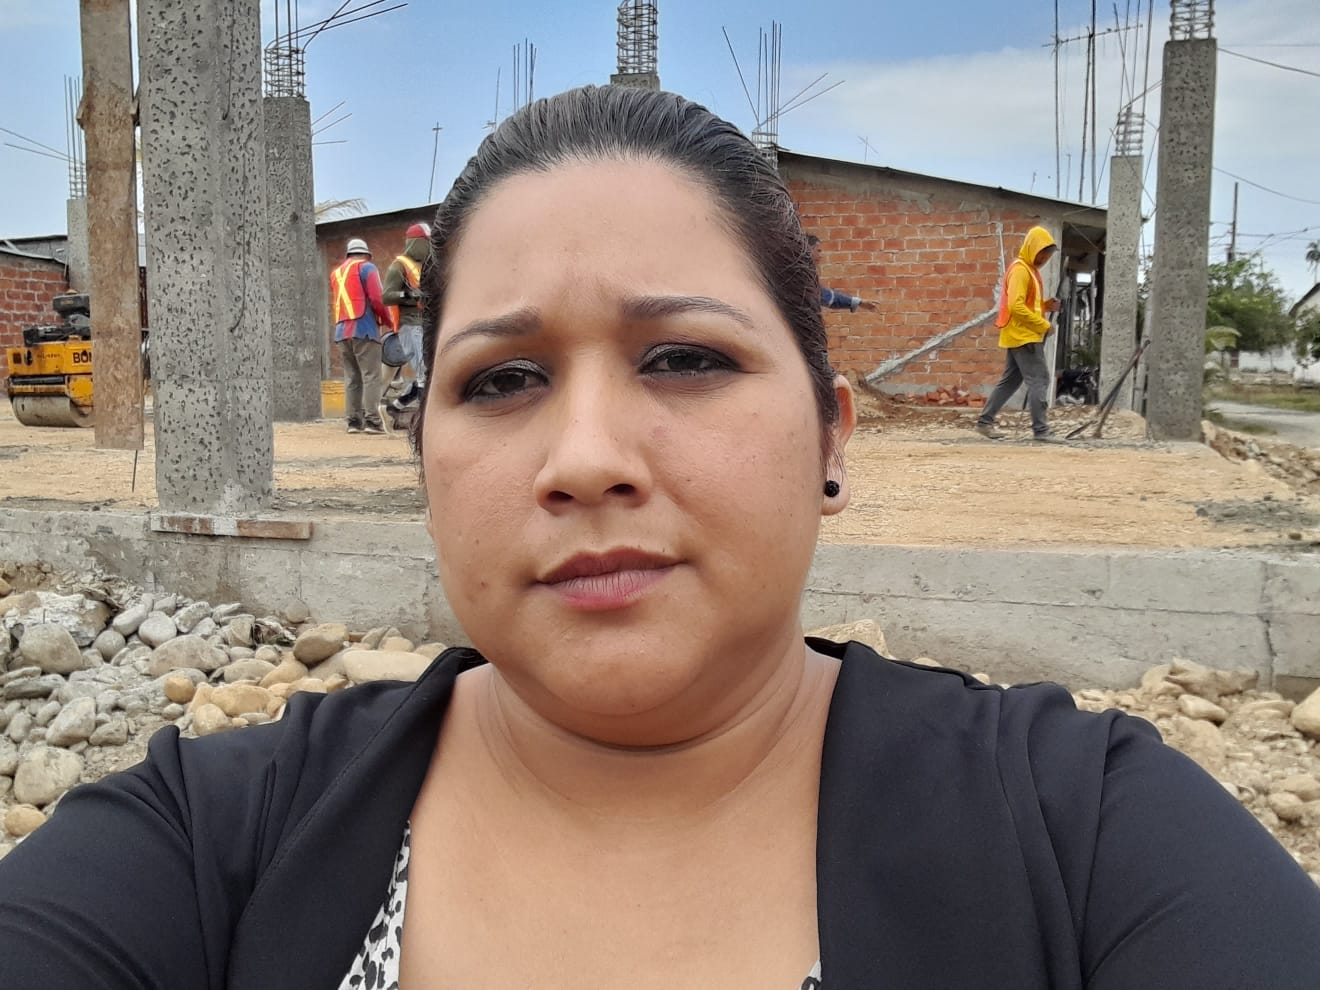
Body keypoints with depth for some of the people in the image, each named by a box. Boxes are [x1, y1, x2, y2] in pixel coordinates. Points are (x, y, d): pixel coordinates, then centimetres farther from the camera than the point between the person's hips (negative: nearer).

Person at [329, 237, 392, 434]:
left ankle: (353, 421, 4)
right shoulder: (367, 268, 2)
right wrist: (387, 320, 4)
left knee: (351, 377, 8)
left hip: (341, 331, 6)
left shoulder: (336, 273, 21)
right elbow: (376, 299, -7)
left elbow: (336, 303, 15)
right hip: (364, 329, -6)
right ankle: (371, 420, -15)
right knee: (371, 376, -8)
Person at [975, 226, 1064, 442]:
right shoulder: (1020, 269, -14)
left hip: (1023, 336, 10)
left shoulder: (1030, 269, 17)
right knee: (1039, 380, -10)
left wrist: (1045, 305, 5)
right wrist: (1043, 325, -19)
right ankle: (1041, 430, -10)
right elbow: (1016, 306, -23)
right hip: (1023, 336, -10)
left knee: (1011, 381, 12)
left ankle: (984, 421, 16)